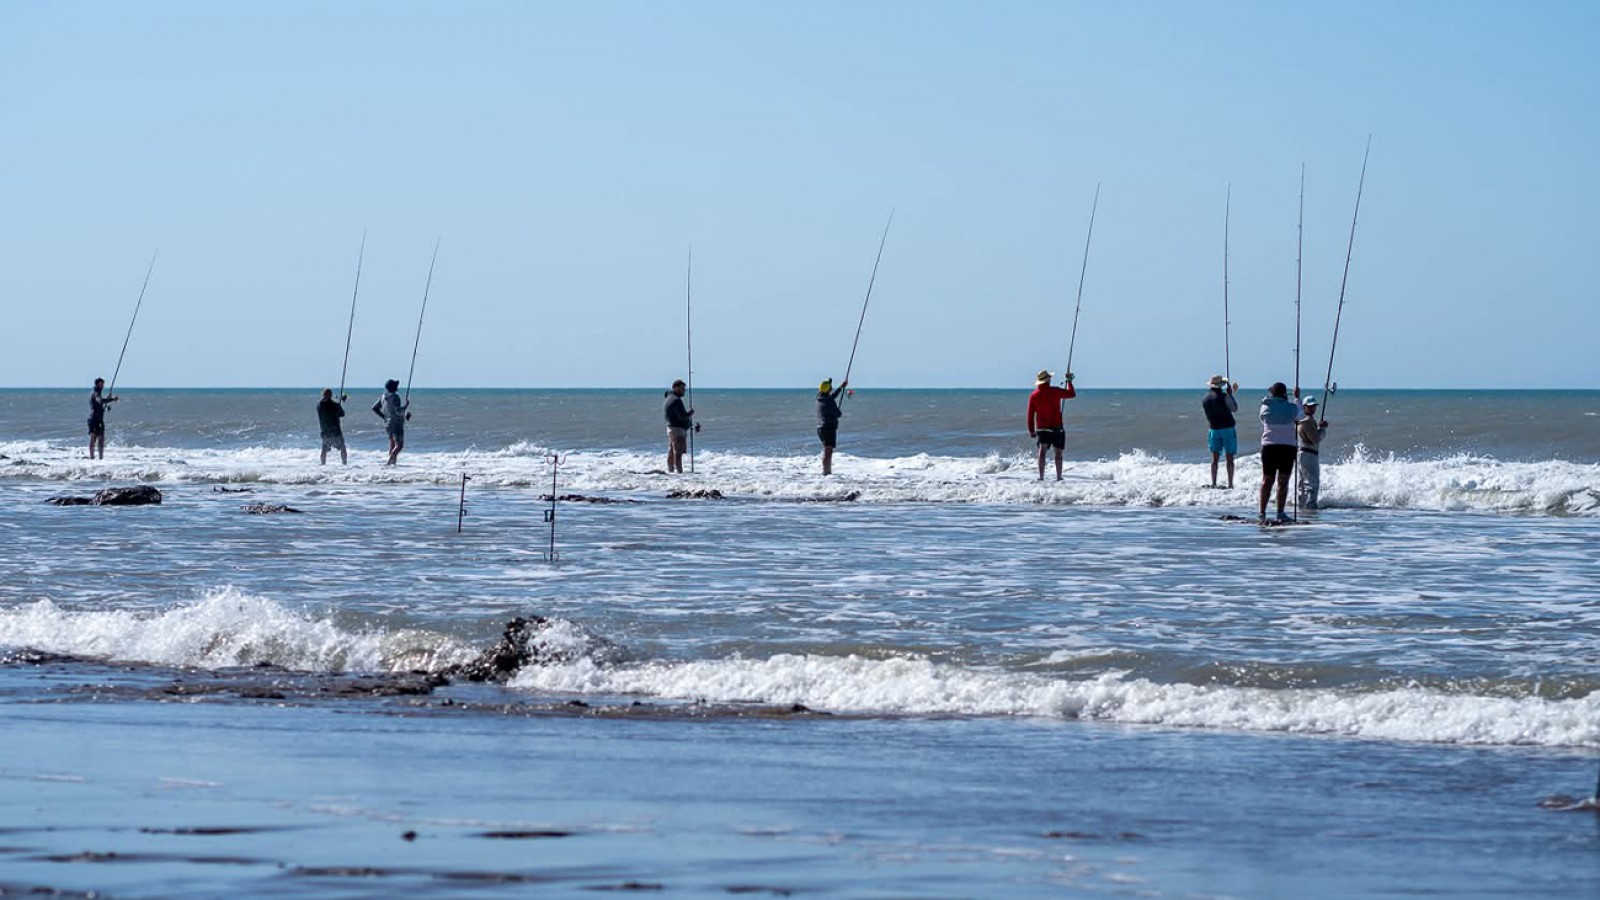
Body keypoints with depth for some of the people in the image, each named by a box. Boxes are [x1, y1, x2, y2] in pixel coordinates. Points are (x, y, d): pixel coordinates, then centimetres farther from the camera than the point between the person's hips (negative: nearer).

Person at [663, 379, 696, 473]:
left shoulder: (668, 399, 18)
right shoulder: (676, 400, -16)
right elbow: (683, 416, -21)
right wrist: (690, 413, -1)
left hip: (670, 428, 10)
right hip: (678, 430, -10)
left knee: (671, 453, 11)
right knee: (678, 453, -11)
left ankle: (670, 471, 14)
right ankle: (680, 472, -12)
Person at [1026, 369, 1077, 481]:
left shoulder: (1033, 396, 0)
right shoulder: (1055, 391, -8)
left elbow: (1030, 415, 3)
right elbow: (1072, 394, 2)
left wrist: (1031, 430, 10)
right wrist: (1069, 381, 18)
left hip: (1041, 428, 2)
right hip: (1057, 427, -2)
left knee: (1042, 450, -5)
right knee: (1058, 452, 8)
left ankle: (1041, 476, -20)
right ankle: (1058, 477, 12)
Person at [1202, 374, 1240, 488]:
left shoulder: (1204, 399, 3)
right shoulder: (1223, 396, -14)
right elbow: (1234, 409, -3)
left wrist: (1230, 392, 23)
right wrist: (1230, 394, 5)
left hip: (1214, 430, 4)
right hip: (1228, 429, -4)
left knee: (1214, 458, 7)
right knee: (1229, 458, 1)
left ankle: (1213, 483, 2)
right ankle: (1230, 484, -1)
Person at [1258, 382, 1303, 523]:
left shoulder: (1265, 407, 0)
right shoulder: (1291, 407, -3)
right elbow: (1299, 415, 18)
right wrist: (1297, 397, 33)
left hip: (1269, 446, 2)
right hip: (1287, 446, -2)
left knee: (1267, 480, 8)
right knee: (1283, 481, 3)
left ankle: (1261, 512, 8)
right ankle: (1280, 513, 0)